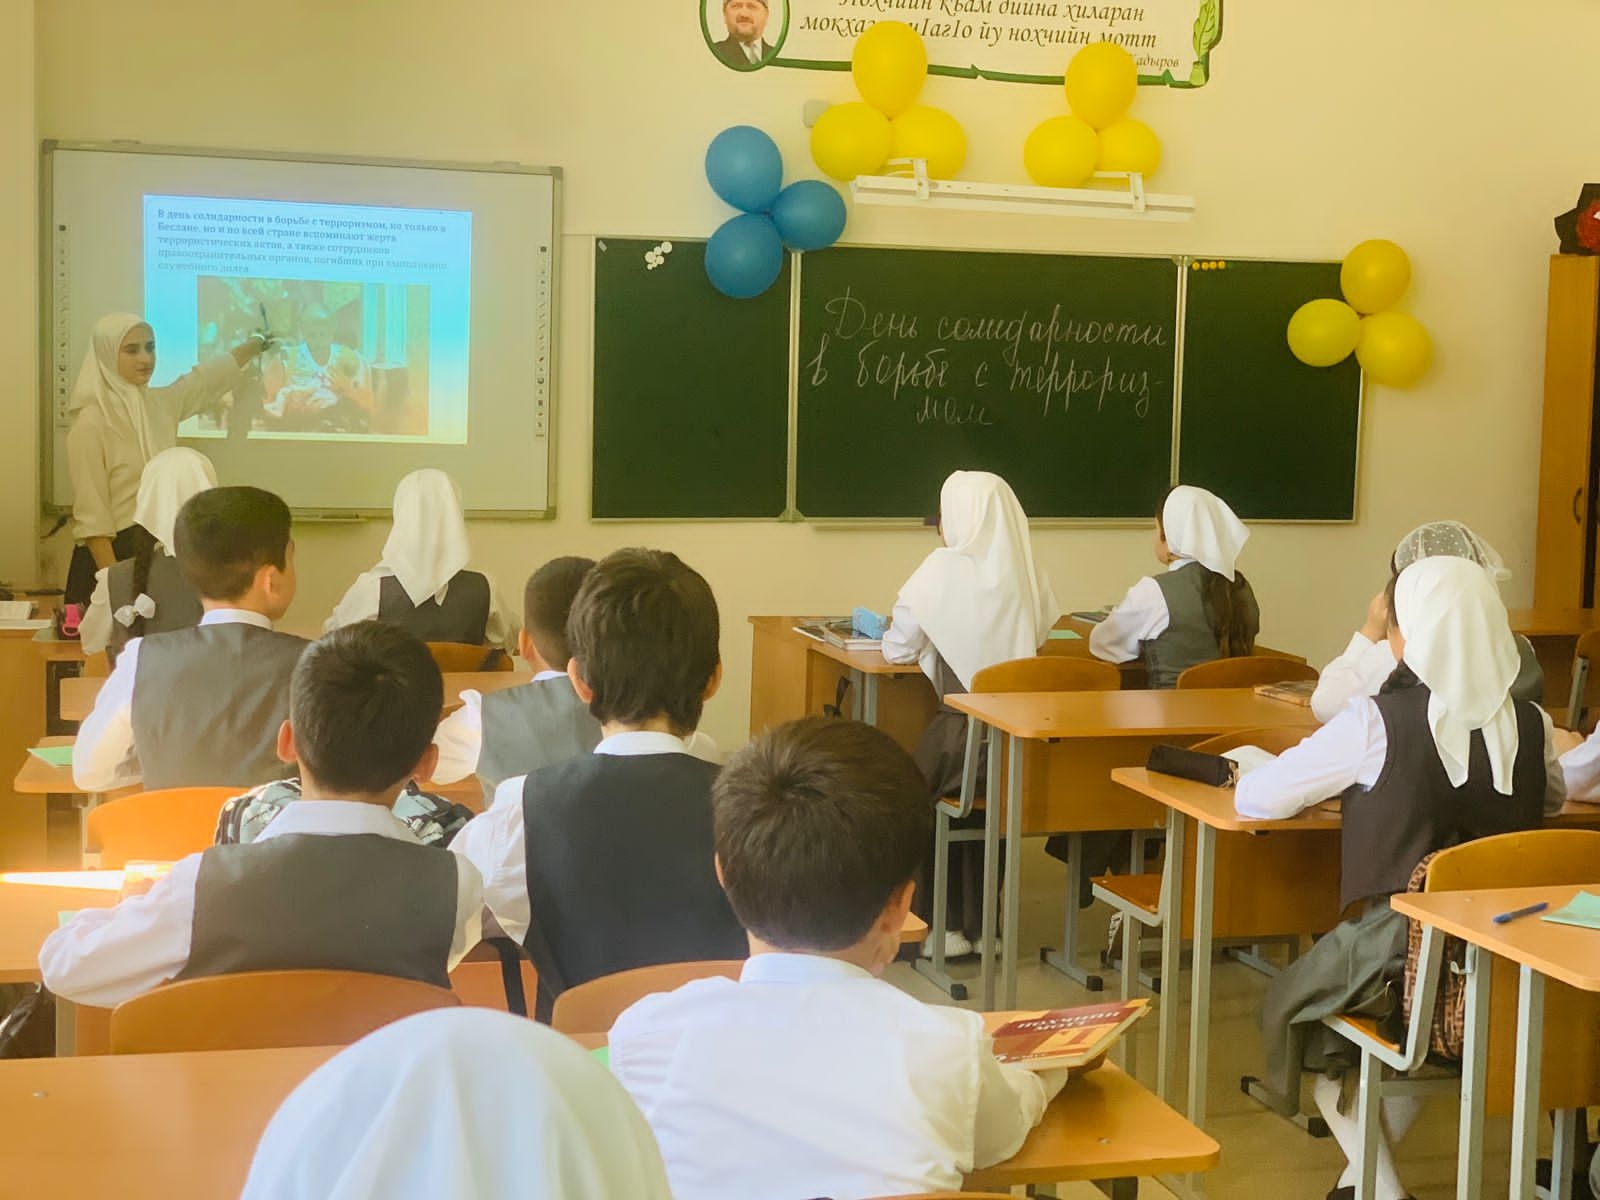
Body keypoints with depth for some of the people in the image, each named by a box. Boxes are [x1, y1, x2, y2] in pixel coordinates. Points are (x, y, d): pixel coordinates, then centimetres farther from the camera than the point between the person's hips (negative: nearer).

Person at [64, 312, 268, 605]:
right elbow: (91, 515, -16)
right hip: (114, 551, -6)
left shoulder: (161, 403, 4)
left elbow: (207, 377, 24)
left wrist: (258, 341, 36)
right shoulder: (92, 422, -15)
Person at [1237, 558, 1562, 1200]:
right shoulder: (1530, 724, -2)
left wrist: (1332, 785, 13)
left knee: (1294, 1009, 26)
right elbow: (1552, 799, 21)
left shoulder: (1378, 720, -14)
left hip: (1397, 943, -5)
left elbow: (1253, 799, -7)